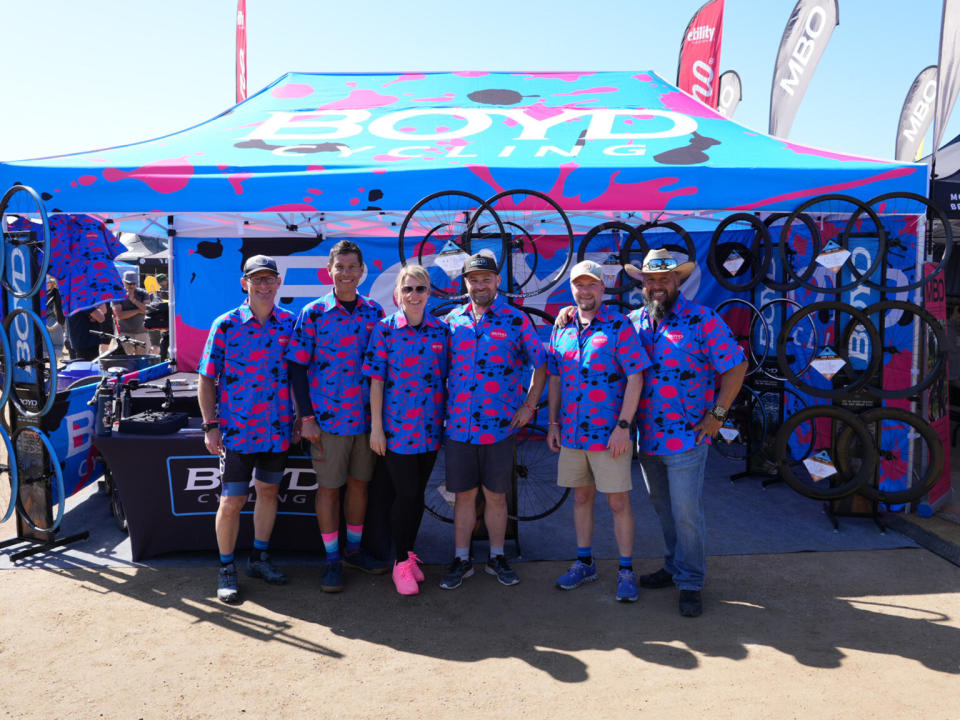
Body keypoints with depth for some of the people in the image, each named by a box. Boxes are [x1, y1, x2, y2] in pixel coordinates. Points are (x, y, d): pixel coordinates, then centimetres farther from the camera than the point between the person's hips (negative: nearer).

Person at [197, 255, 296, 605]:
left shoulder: (291, 323, 3)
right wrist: (211, 426, -8)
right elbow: (206, 379, -3)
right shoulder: (225, 324, -5)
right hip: (237, 431, -3)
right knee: (232, 502, 1)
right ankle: (226, 569, 19)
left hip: (278, 428, 3)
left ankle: (259, 558, 33)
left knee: (268, 491, 15)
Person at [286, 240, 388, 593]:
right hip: (328, 417, -3)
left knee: (359, 483, 14)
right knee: (328, 487, 5)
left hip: (367, 416, 3)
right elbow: (297, 367, -4)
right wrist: (306, 418, -8)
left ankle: (354, 549, 31)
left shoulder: (375, 312, 4)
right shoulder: (313, 313, -4)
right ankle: (332, 560, 19)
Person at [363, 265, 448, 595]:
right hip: (396, 428, -3)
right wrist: (376, 427, -7)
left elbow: (447, 378, 9)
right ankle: (401, 563, 16)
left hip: (431, 428, 3)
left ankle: (409, 553, 30)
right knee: (405, 494, 0)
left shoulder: (441, 330, 4)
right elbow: (376, 381, -5)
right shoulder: (384, 330, -4)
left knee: (417, 493, 13)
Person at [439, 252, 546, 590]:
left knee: (496, 496, 9)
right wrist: (445, 407, 9)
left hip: (500, 424, -2)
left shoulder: (516, 320, 0)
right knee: (464, 495, 9)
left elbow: (540, 365, 7)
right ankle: (462, 559, 23)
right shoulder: (453, 320, 7)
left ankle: (497, 557, 25)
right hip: (458, 424, 2)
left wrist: (529, 406, 1)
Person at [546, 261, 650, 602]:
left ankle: (626, 571, 17)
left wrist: (623, 426, -15)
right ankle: (584, 563, 29)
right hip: (571, 433, 5)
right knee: (581, 497, 15)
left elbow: (635, 378, -11)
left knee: (618, 501, 3)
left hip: (610, 433, -5)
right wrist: (553, 423, 10)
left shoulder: (619, 325, -7)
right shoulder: (562, 328, 9)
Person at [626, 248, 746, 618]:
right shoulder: (633, 321, 7)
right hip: (647, 438, 5)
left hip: (686, 438, -5)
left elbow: (736, 366, -6)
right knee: (664, 511, 17)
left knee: (686, 513, 0)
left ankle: (690, 583, 16)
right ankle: (674, 567, 34)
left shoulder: (702, 319, -7)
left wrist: (717, 414, -10)